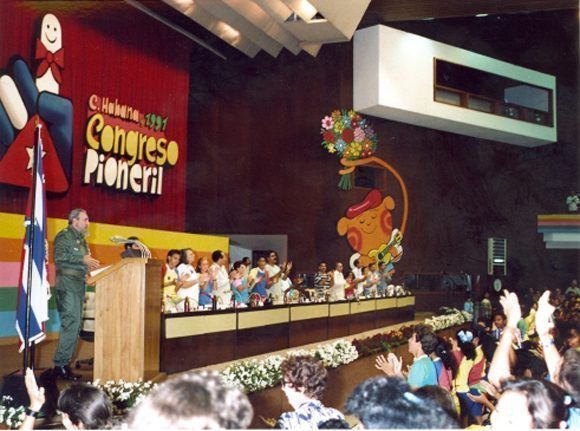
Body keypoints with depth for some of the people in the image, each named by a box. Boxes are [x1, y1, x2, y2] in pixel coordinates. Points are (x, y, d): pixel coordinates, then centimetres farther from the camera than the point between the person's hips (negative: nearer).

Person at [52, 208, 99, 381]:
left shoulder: (81, 239, 22)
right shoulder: (64, 235, -5)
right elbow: (59, 257, -18)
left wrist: (89, 265, 9)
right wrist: (82, 259, -18)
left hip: (78, 284, 9)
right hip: (67, 284, -9)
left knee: (75, 324, 9)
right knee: (71, 322, -14)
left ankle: (64, 362, 14)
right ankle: (60, 365, -10)